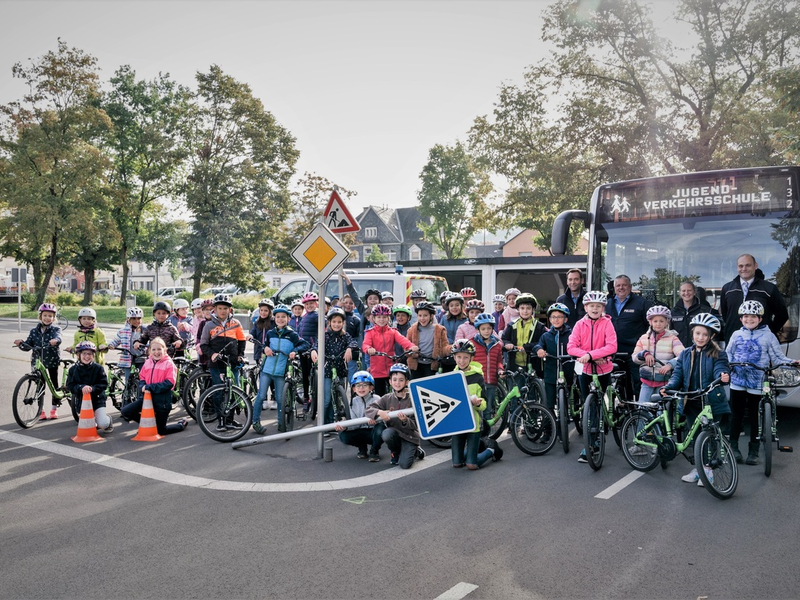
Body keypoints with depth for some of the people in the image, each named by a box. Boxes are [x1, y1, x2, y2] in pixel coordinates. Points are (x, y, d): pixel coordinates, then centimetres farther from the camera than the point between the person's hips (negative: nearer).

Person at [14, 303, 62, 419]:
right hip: (37, 361, 2)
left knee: (54, 383, 6)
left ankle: (54, 408, 19)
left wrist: (55, 341, -47)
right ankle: (41, 410, 15)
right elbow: (28, 344, 3)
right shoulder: (34, 331, 6)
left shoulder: (56, 329, -3)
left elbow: (58, 337, -24)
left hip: (52, 360, -2)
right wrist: (21, 343, -19)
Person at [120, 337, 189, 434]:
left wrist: (149, 387, -23)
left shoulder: (169, 363, -12)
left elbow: (169, 383, -20)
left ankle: (182, 424, 33)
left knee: (161, 431, 5)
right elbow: (141, 378, 9)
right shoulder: (147, 362, 3)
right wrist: (143, 387, -14)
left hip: (162, 401, -5)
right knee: (125, 412, -8)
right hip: (147, 397, 5)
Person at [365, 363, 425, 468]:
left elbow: (415, 424, -7)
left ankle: (415, 451, 15)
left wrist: (405, 421, -28)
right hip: (394, 433, 3)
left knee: (404, 464, -20)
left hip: (409, 436, -2)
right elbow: (369, 409, -7)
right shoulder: (387, 398, -1)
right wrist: (380, 412, -27)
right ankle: (395, 453, 1)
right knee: (386, 434, -32)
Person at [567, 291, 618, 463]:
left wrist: (590, 354, -28)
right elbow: (571, 347, -11)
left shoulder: (606, 323, -7)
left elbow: (611, 347, -19)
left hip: (603, 370, -1)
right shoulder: (580, 324, -3)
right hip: (585, 370, 1)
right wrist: (590, 356, -23)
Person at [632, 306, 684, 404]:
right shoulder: (644, 338, 8)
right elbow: (634, 357, 7)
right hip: (647, 382, 3)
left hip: (664, 382, -3)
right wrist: (644, 354, -14)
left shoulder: (672, 338, -3)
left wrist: (670, 364, -31)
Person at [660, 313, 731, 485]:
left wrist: (723, 376, -42)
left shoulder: (718, 354, -2)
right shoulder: (685, 354, 10)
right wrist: (668, 387, -14)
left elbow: (720, 370, -17)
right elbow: (678, 374, 5)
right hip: (691, 403, 4)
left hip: (712, 403, -4)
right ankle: (699, 468, 25)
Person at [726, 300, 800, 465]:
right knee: (736, 414, 9)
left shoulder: (768, 336, -1)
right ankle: (733, 447, 19)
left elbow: (777, 357, -1)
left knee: (756, 417, 5)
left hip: (757, 384, -2)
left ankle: (753, 451, 16)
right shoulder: (736, 335, 4)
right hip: (737, 381, 2)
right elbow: (728, 353, 10)